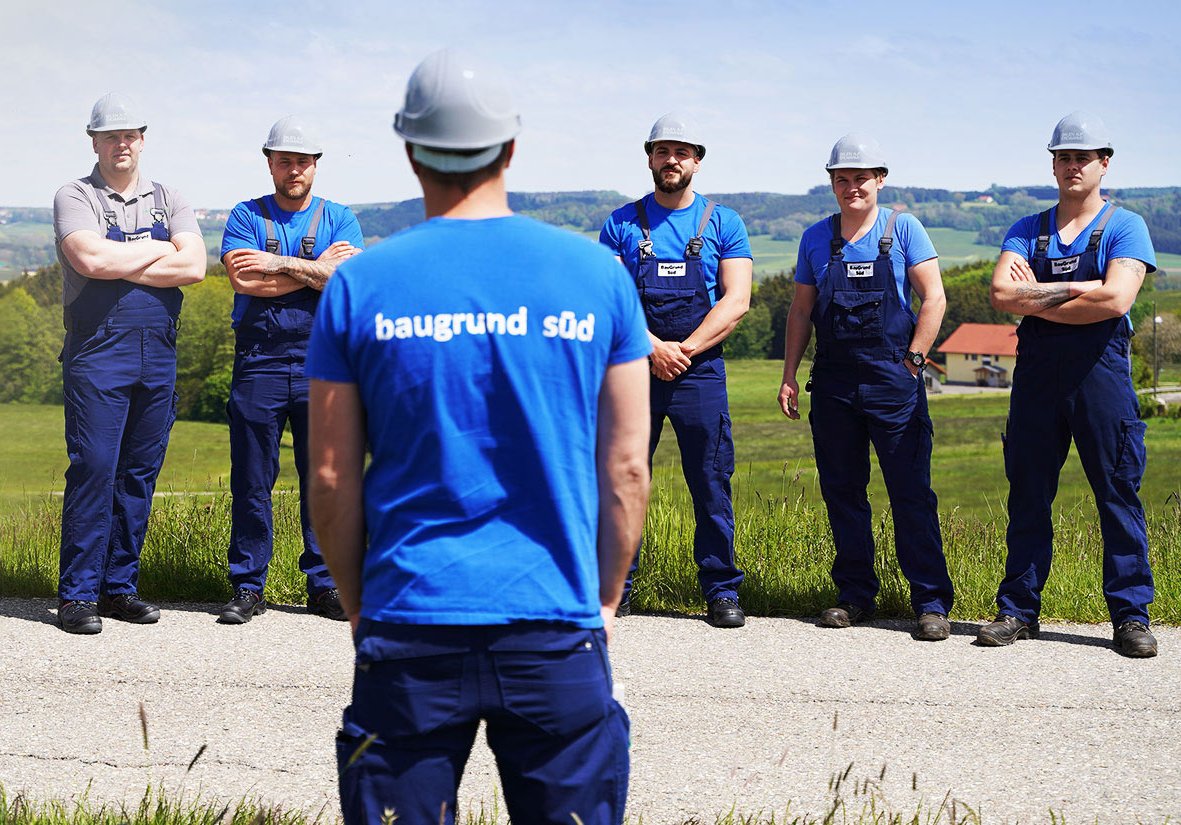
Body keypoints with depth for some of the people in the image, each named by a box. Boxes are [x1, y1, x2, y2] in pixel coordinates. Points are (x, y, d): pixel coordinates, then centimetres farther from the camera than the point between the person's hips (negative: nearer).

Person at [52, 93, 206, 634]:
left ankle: (120, 585, 14)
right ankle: (78, 594, -3)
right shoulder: (75, 198, 2)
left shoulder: (168, 201, 14)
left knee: (140, 472, 6)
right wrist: (160, 250, -5)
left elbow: (194, 267, -3)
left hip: (158, 353, 4)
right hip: (97, 351, -4)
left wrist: (121, 266, -9)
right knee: (93, 468, -9)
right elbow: (92, 259, -17)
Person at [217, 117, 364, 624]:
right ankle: (248, 587, 8)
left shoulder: (338, 219, 11)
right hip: (258, 363, -1)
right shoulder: (246, 216, 8)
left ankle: (325, 586, 11)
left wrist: (279, 263, -11)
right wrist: (318, 267, -7)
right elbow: (244, 280, -9)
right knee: (251, 481, 1)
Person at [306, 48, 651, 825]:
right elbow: (626, 469, 4)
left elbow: (333, 481, 3)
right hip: (556, 626, 0)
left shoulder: (360, 284, 0)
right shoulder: (597, 273, 1)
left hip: (411, 627, 0)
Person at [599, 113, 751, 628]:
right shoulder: (623, 223, 7)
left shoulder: (723, 224, 6)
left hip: (700, 371, 0)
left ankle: (721, 590, 8)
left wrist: (684, 350, -11)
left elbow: (736, 301, -2)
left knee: (711, 485, 0)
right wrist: (652, 346, -14)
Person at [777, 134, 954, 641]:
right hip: (833, 383, 4)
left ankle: (932, 603, -2)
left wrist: (911, 362, -8)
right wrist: (789, 376, 8)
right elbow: (801, 310, 14)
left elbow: (933, 299, -2)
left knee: (911, 494, -6)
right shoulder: (816, 238, 10)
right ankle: (855, 595, 18)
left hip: (893, 381, -4)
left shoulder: (902, 229, 0)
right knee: (841, 492, 8)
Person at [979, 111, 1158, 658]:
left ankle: (1131, 616, 4)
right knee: (1028, 494, 7)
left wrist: (1035, 300, -6)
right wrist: (1073, 291, -10)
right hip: (1036, 371, 3)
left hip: (1101, 371, -3)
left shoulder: (1124, 227, 2)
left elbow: (1116, 299, -14)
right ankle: (1018, 610, 14)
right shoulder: (1026, 231, 12)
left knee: (1118, 493, -2)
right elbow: (1001, 294, -4)